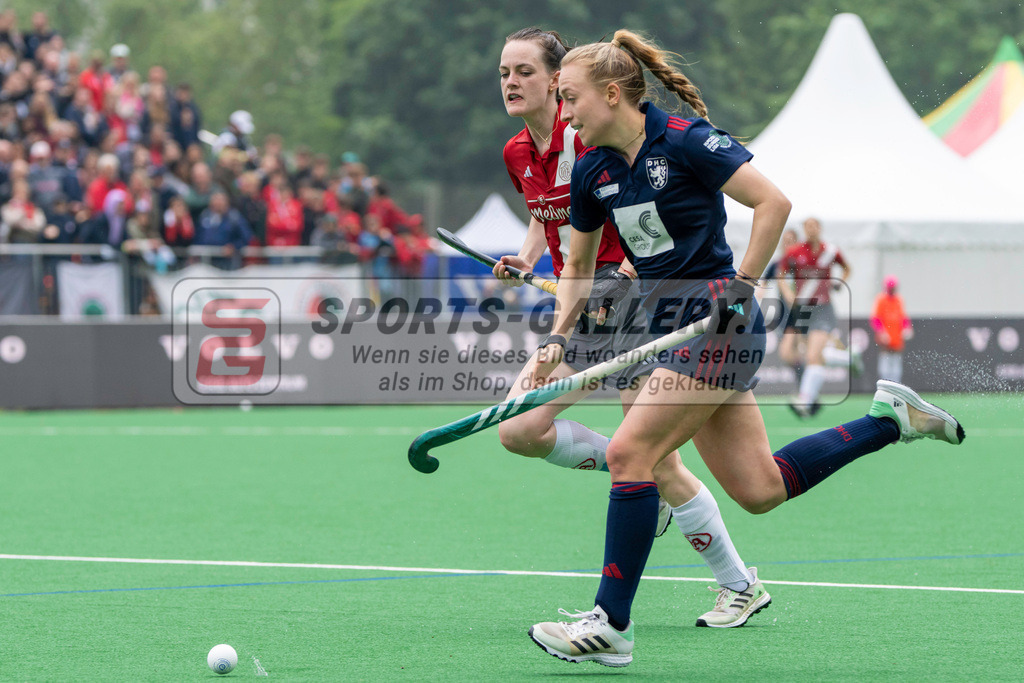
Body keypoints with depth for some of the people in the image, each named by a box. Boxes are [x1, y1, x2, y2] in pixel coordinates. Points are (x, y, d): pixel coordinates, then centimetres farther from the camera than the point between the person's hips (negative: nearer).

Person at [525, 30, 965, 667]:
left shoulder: (685, 140, -13)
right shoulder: (592, 171, 8)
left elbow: (773, 202, -16)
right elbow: (579, 266, 19)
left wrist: (742, 287, -16)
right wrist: (558, 339, 6)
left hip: (718, 322, -8)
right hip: (674, 327, 8)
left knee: (629, 452, -15)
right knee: (759, 490, 6)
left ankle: (611, 625, -10)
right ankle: (891, 418, 22)